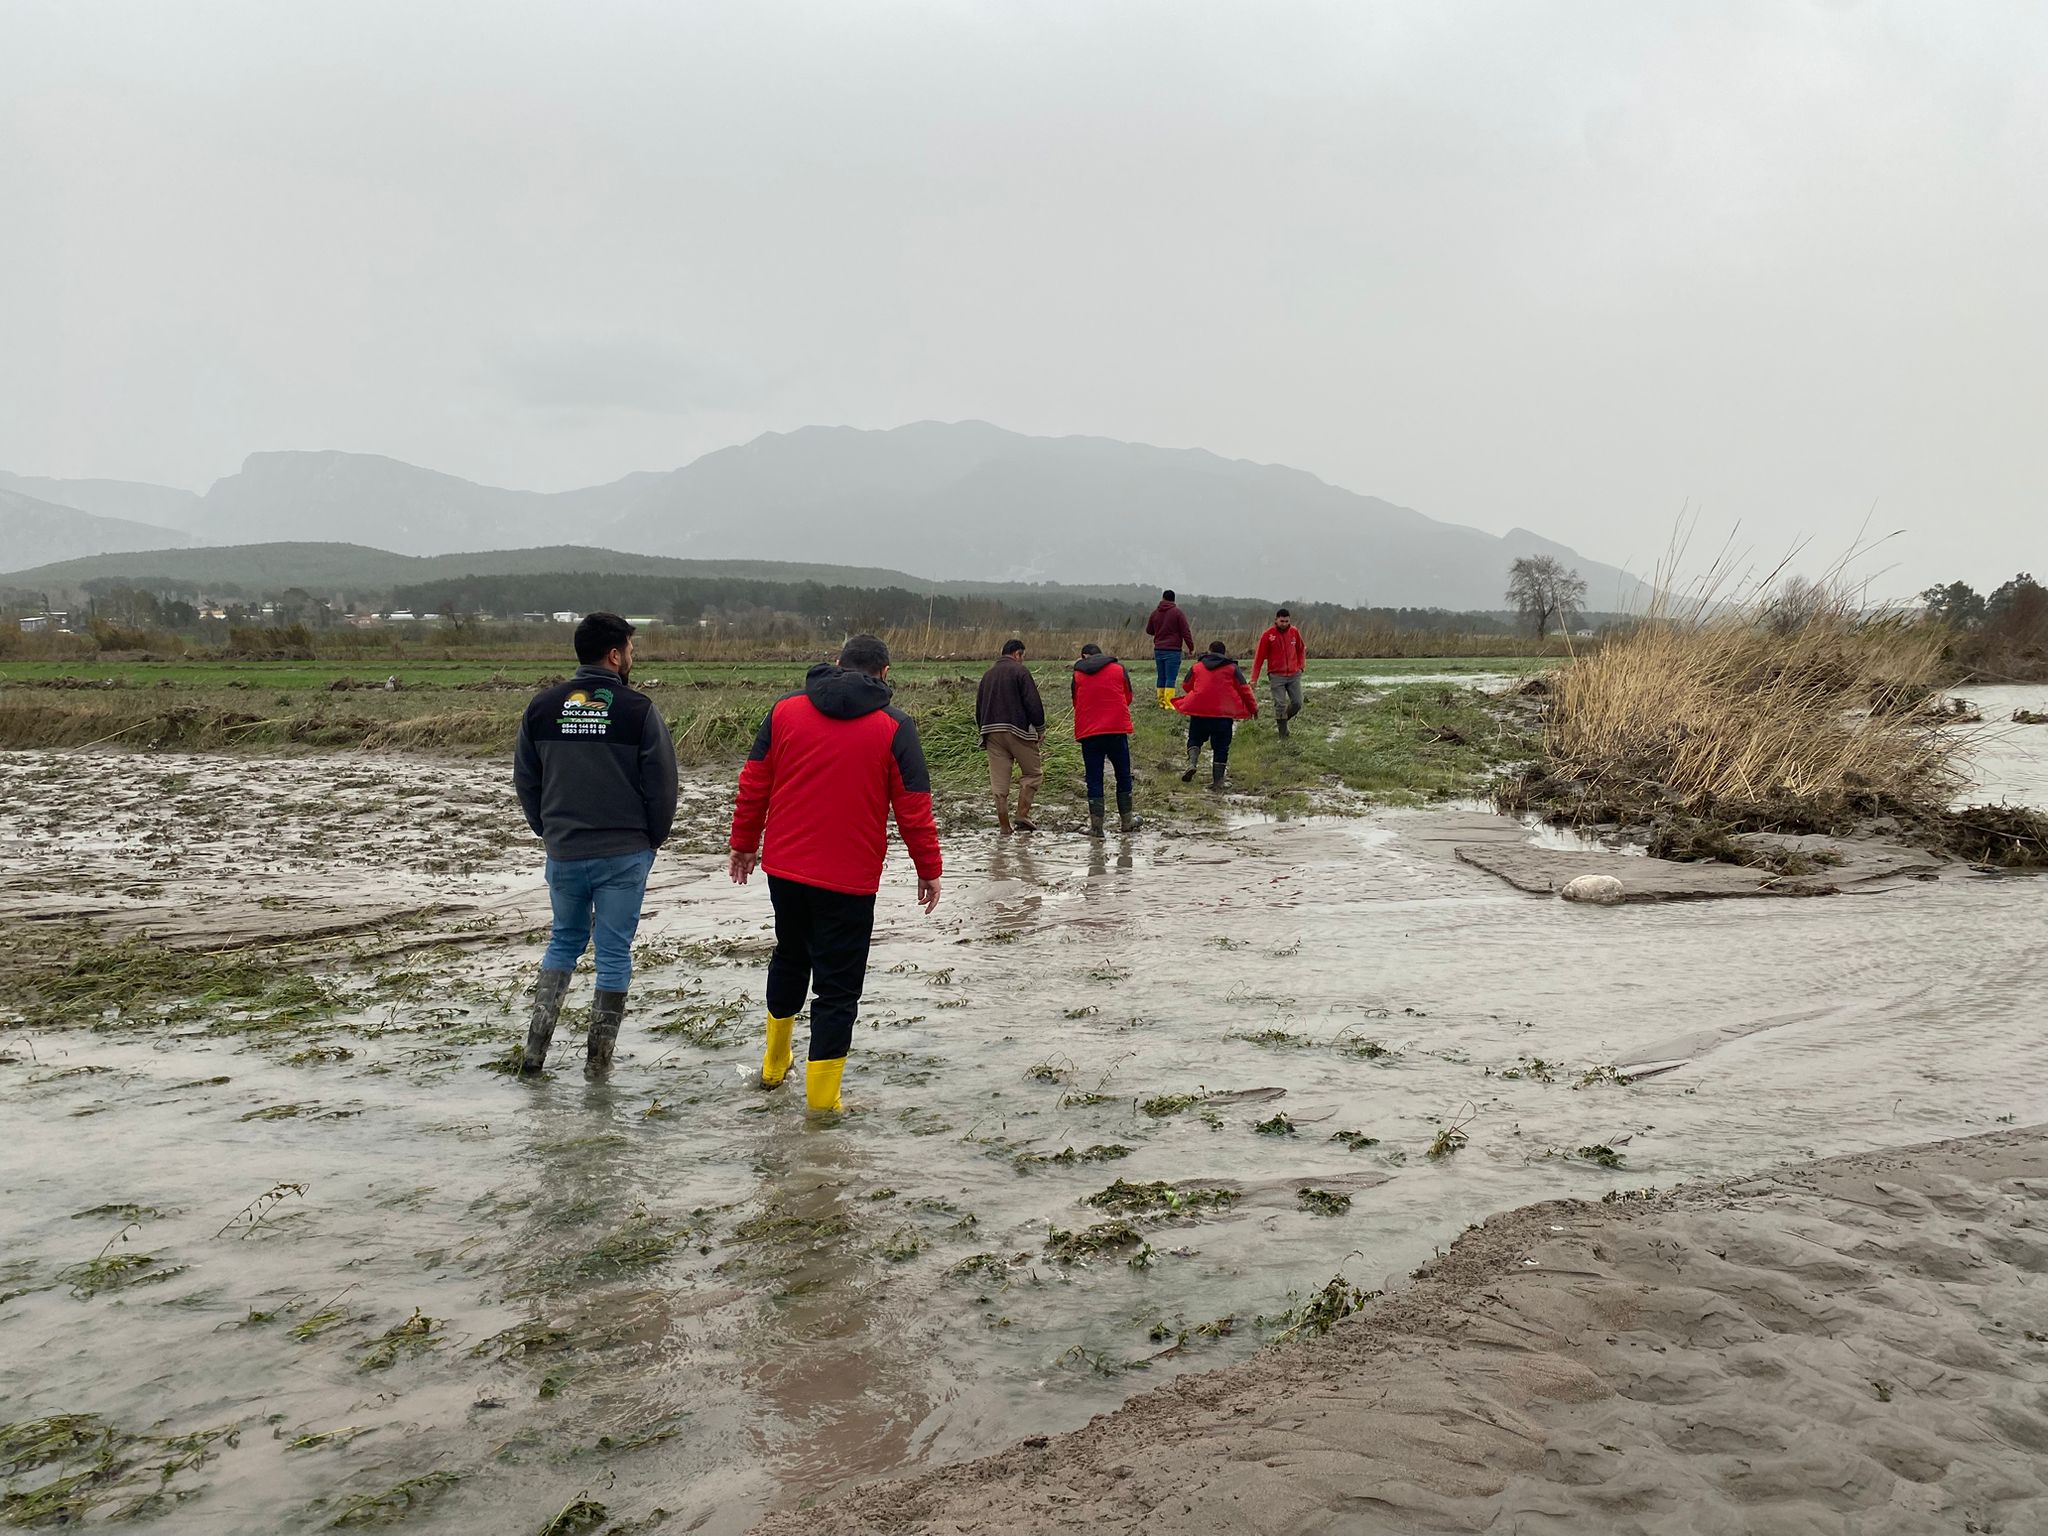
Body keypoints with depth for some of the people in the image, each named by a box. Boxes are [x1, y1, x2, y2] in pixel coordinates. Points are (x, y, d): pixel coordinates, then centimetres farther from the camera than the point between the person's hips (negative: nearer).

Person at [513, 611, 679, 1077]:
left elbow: (525, 779, 8)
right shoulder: (637, 709, -10)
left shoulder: (543, 706, 2)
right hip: (624, 853, -3)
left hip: (563, 851, 4)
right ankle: (599, 1057, 13)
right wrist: (654, 839, 7)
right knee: (614, 951, 7)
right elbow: (661, 783, -7)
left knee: (564, 940, 20)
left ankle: (536, 1045, 12)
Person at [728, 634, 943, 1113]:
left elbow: (753, 786, 6)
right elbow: (914, 809, -6)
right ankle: (822, 1099, 5)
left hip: (784, 868, 4)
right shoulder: (895, 727, -6)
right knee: (838, 985, 4)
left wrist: (744, 843, 18)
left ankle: (775, 1064, 40)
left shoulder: (785, 710, 3)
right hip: (849, 879, -4)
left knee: (790, 957, 26)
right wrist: (929, 869, 5)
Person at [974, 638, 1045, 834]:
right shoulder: (1020, 671, -2)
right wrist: (1040, 729, 0)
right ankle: (1022, 815, -4)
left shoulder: (988, 674, 18)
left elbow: (978, 708, 20)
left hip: (991, 732, 6)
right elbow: (1033, 703, -9)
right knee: (1033, 773, 8)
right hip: (1017, 730, -6)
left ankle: (1005, 828, 4)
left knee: (999, 783, 4)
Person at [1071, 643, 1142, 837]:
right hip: (1117, 729, 0)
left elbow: (1076, 703, 13)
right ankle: (1126, 820, 20)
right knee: (1123, 775, 13)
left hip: (1088, 732, 0)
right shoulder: (1118, 668, 5)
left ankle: (1096, 825, 0)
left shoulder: (1077, 675, 5)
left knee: (1094, 779, 3)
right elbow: (1128, 697, 13)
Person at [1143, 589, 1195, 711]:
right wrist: (1191, 647, 1)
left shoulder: (1155, 613, 9)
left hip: (1158, 650, 5)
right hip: (1173, 650, -5)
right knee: (1171, 678, -6)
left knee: (1161, 677, 12)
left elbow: (1148, 630, 21)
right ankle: (1168, 703, -12)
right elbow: (1185, 632, -7)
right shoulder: (1177, 612, -5)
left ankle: (1161, 701, 13)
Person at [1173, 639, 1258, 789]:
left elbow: (1186, 687, 18)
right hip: (1224, 714, -1)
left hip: (1198, 711, 1)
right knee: (1221, 747, 7)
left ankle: (1192, 763, -13)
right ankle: (1217, 780, 3)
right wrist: (1253, 708, 14)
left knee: (1195, 739, 16)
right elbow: (1244, 689, 3)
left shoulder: (1196, 667, 9)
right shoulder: (1232, 668, 6)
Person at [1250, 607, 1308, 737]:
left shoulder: (1294, 632, 4)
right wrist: (1254, 679, -9)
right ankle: (1283, 731, 2)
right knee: (1280, 705, -9)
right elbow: (1259, 657, -6)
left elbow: (1301, 649, 21)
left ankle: (1282, 719, 25)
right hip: (1276, 676, -3)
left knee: (1297, 703, 0)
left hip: (1294, 675, 4)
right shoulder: (1268, 635, -7)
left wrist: (1301, 665, 7)